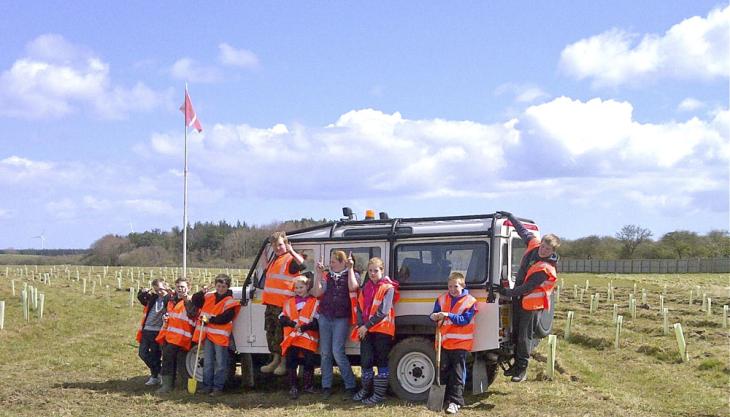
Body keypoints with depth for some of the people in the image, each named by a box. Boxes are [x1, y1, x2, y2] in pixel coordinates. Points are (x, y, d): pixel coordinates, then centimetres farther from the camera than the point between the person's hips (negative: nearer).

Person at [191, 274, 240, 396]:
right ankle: (207, 386, 16)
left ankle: (218, 388, 3)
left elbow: (225, 318, -14)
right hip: (207, 334, 5)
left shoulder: (230, 301, -4)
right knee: (207, 362, 10)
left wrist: (210, 319, -18)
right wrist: (202, 293, -2)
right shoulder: (209, 297, 11)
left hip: (220, 335, -5)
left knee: (220, 363, -1)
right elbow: (195, 301, 15)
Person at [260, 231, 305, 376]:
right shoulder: (274, 259, 20)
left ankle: (284, 363, 3)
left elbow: (302, 265, -28)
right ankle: (275, 360, 23)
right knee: (271, 332, 13)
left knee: (281, 333, -6)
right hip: (271, 303, 9)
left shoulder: (290, 259, -8)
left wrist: (291, 251, -30)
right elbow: (267, 274, 35)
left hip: (283, 304, -9)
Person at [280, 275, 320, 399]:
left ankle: (308, 386, 13)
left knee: (309, 363, -4)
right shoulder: (289, 302, 17)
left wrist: (303, 327, -15)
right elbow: (282, 318, 8)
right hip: (291, 339, 3)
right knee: (291, 363, -3)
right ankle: (293, 387, 6)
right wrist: (293, 324, -11)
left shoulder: (314, 302, 5)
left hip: (308, 339, -3)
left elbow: (317, 321, -4)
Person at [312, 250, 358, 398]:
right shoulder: (327, 276, 12)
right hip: (325, 317, 4)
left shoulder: (352, 274, 4)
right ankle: (326, 386, 14)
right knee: (325, 353, 6)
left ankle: (350, 386, -3)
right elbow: (317, 292, 0)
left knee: (338, 352, -12)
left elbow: (352, 288, -17)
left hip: (342, 318, -4)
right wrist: (319, 273, -3)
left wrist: (350, 268, -13)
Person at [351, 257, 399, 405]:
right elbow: (360, 308, 12)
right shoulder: (366, 287, 14)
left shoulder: (388, 288, -6)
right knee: (365, 360, 6)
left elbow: (383, 312, -14)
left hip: (382, 330, -5)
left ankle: (379, 393, 5)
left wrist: (366, 326, -16)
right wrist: (361, 325, -5)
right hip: (365, 330, 5)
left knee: (381, 362, 0)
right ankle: (365, 389, 22)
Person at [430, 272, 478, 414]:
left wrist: (448, 315, -24)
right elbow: (435, 314, 8)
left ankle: (455, 401, 0)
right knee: (443, 371, 11)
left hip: (460, 342, -4)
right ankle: (443, 398, 23)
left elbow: (465, 320, -14)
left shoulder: (470, 301, -5)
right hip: (444, 341, 4)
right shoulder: (442, 299, 7)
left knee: (457, 374, -2)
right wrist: (434, 317, -16)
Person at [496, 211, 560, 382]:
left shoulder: (546, 269, -26)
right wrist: (509, 216, 18)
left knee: (525, 336, -4)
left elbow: (528, 287, -27)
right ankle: (517, 363, 25)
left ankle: (522, 369, 5)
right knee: (515, 333, 14)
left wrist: (508, 292, -25)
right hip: (518, 298, 8)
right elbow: (523, 230, 14)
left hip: (531, 303, -8)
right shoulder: (533, 244, -5)